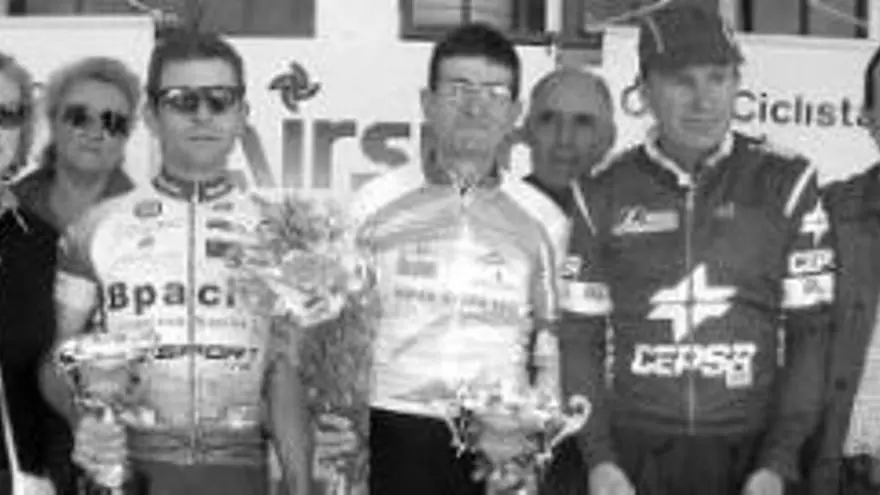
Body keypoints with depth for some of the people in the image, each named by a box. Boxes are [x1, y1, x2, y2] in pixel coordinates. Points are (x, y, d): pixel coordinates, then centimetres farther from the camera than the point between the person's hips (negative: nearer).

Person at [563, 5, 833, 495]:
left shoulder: (785, 183, 1)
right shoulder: (604, 194, 3)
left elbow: (810, 332, 0)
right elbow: (581, 337, 5)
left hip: (749, 454, -1)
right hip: (634, 451, 1)